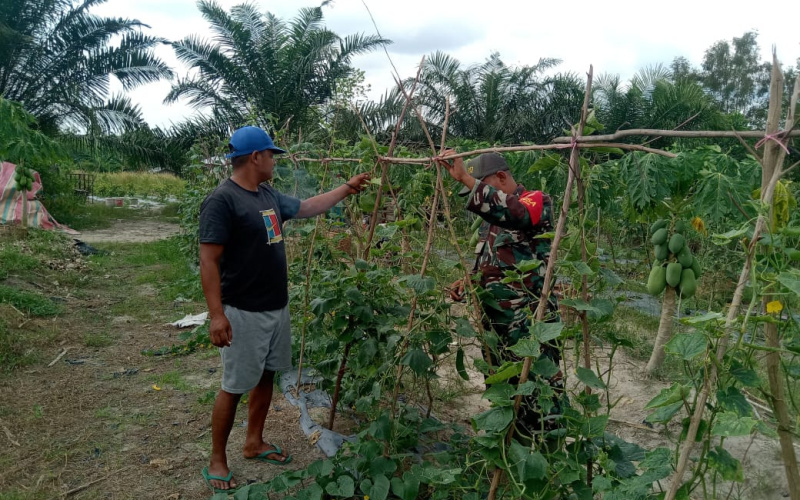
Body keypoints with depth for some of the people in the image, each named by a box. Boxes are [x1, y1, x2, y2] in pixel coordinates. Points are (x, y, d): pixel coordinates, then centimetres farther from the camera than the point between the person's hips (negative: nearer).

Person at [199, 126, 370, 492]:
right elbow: (208, 261, -20)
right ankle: (216, 461, 19)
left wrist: (347, 189, 22)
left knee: (266, 377, 18)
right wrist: (216, 314, -24)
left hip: (276, 307, 9)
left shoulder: (269, 195, 8)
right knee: (235, 387, 2)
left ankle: (254, 443, 35)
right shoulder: (222, 201, -18)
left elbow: (307, 207, 24)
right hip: (243, 313, -9)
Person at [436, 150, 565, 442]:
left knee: (540, 404, -5)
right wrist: (467, 283, 5)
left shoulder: (537, 202, -9)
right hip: (495, 324, 9)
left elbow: (513, 212, -35)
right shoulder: (491, 216, 16)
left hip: (530, 328, -9)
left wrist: (465, 178, -35)